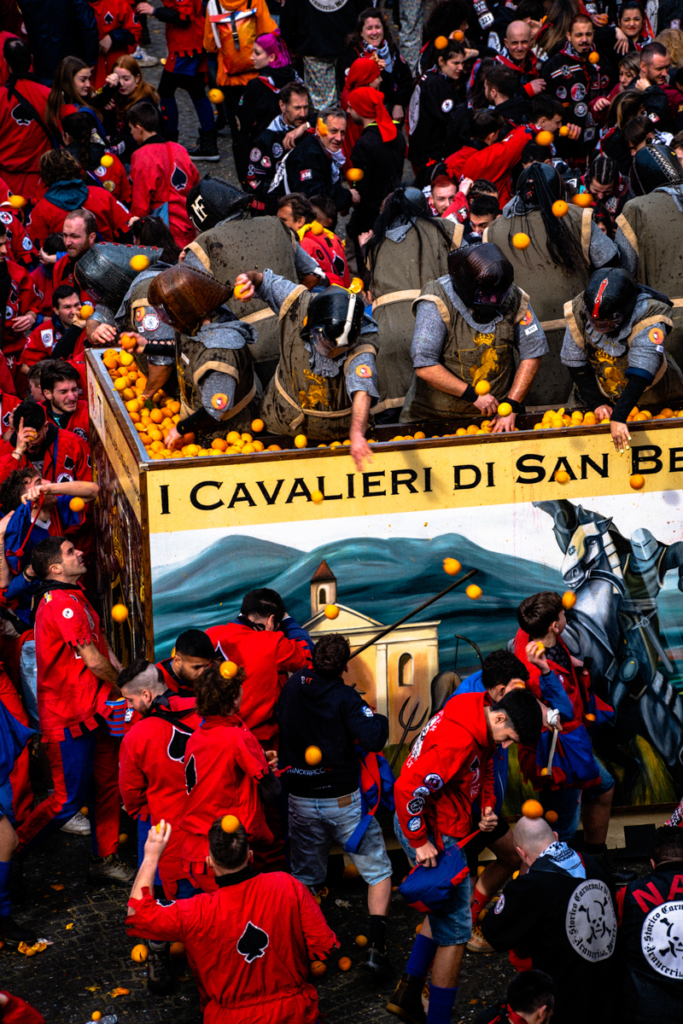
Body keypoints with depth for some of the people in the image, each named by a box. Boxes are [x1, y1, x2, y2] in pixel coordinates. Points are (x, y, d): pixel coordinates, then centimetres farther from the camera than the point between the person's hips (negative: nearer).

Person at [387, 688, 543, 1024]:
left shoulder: (479, 731, 2)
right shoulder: (458, 741, -29)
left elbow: (484, 769, 20)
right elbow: (407, 788, -31)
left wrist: (487, 808, 2)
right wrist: (420, 842, -23)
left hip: (446, 832, 11)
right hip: (433, 835, -11)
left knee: (443, 911, 24)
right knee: (455, 930, -2)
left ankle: (408, 993, 28)